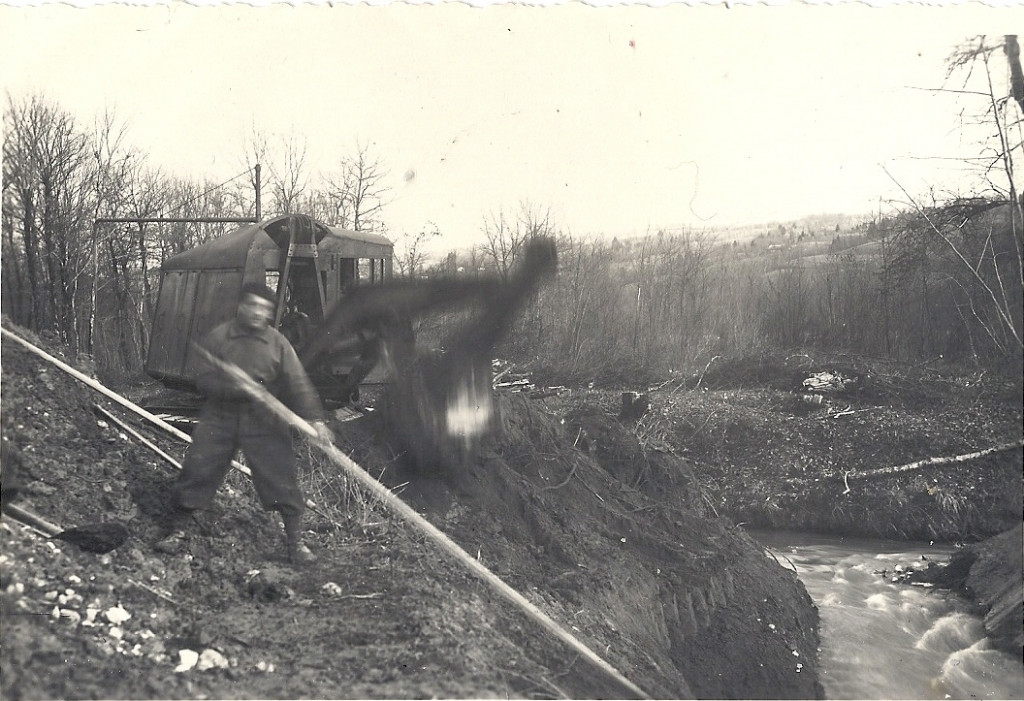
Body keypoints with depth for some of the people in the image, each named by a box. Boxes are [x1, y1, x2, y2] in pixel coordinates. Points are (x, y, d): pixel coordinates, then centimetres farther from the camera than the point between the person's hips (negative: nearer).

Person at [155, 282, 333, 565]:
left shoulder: (277, 343, -3)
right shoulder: (219, 337, -4)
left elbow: (298, 384, -10)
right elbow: (204, 381, -9)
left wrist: (314, 418, -23)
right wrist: (239, 389, -24)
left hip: (263, 421, 0)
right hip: (219, 417, 0)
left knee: (282, 479, -4)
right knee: (195, 473, 0)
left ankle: (295, 541, 10)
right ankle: (176, 532, 19)